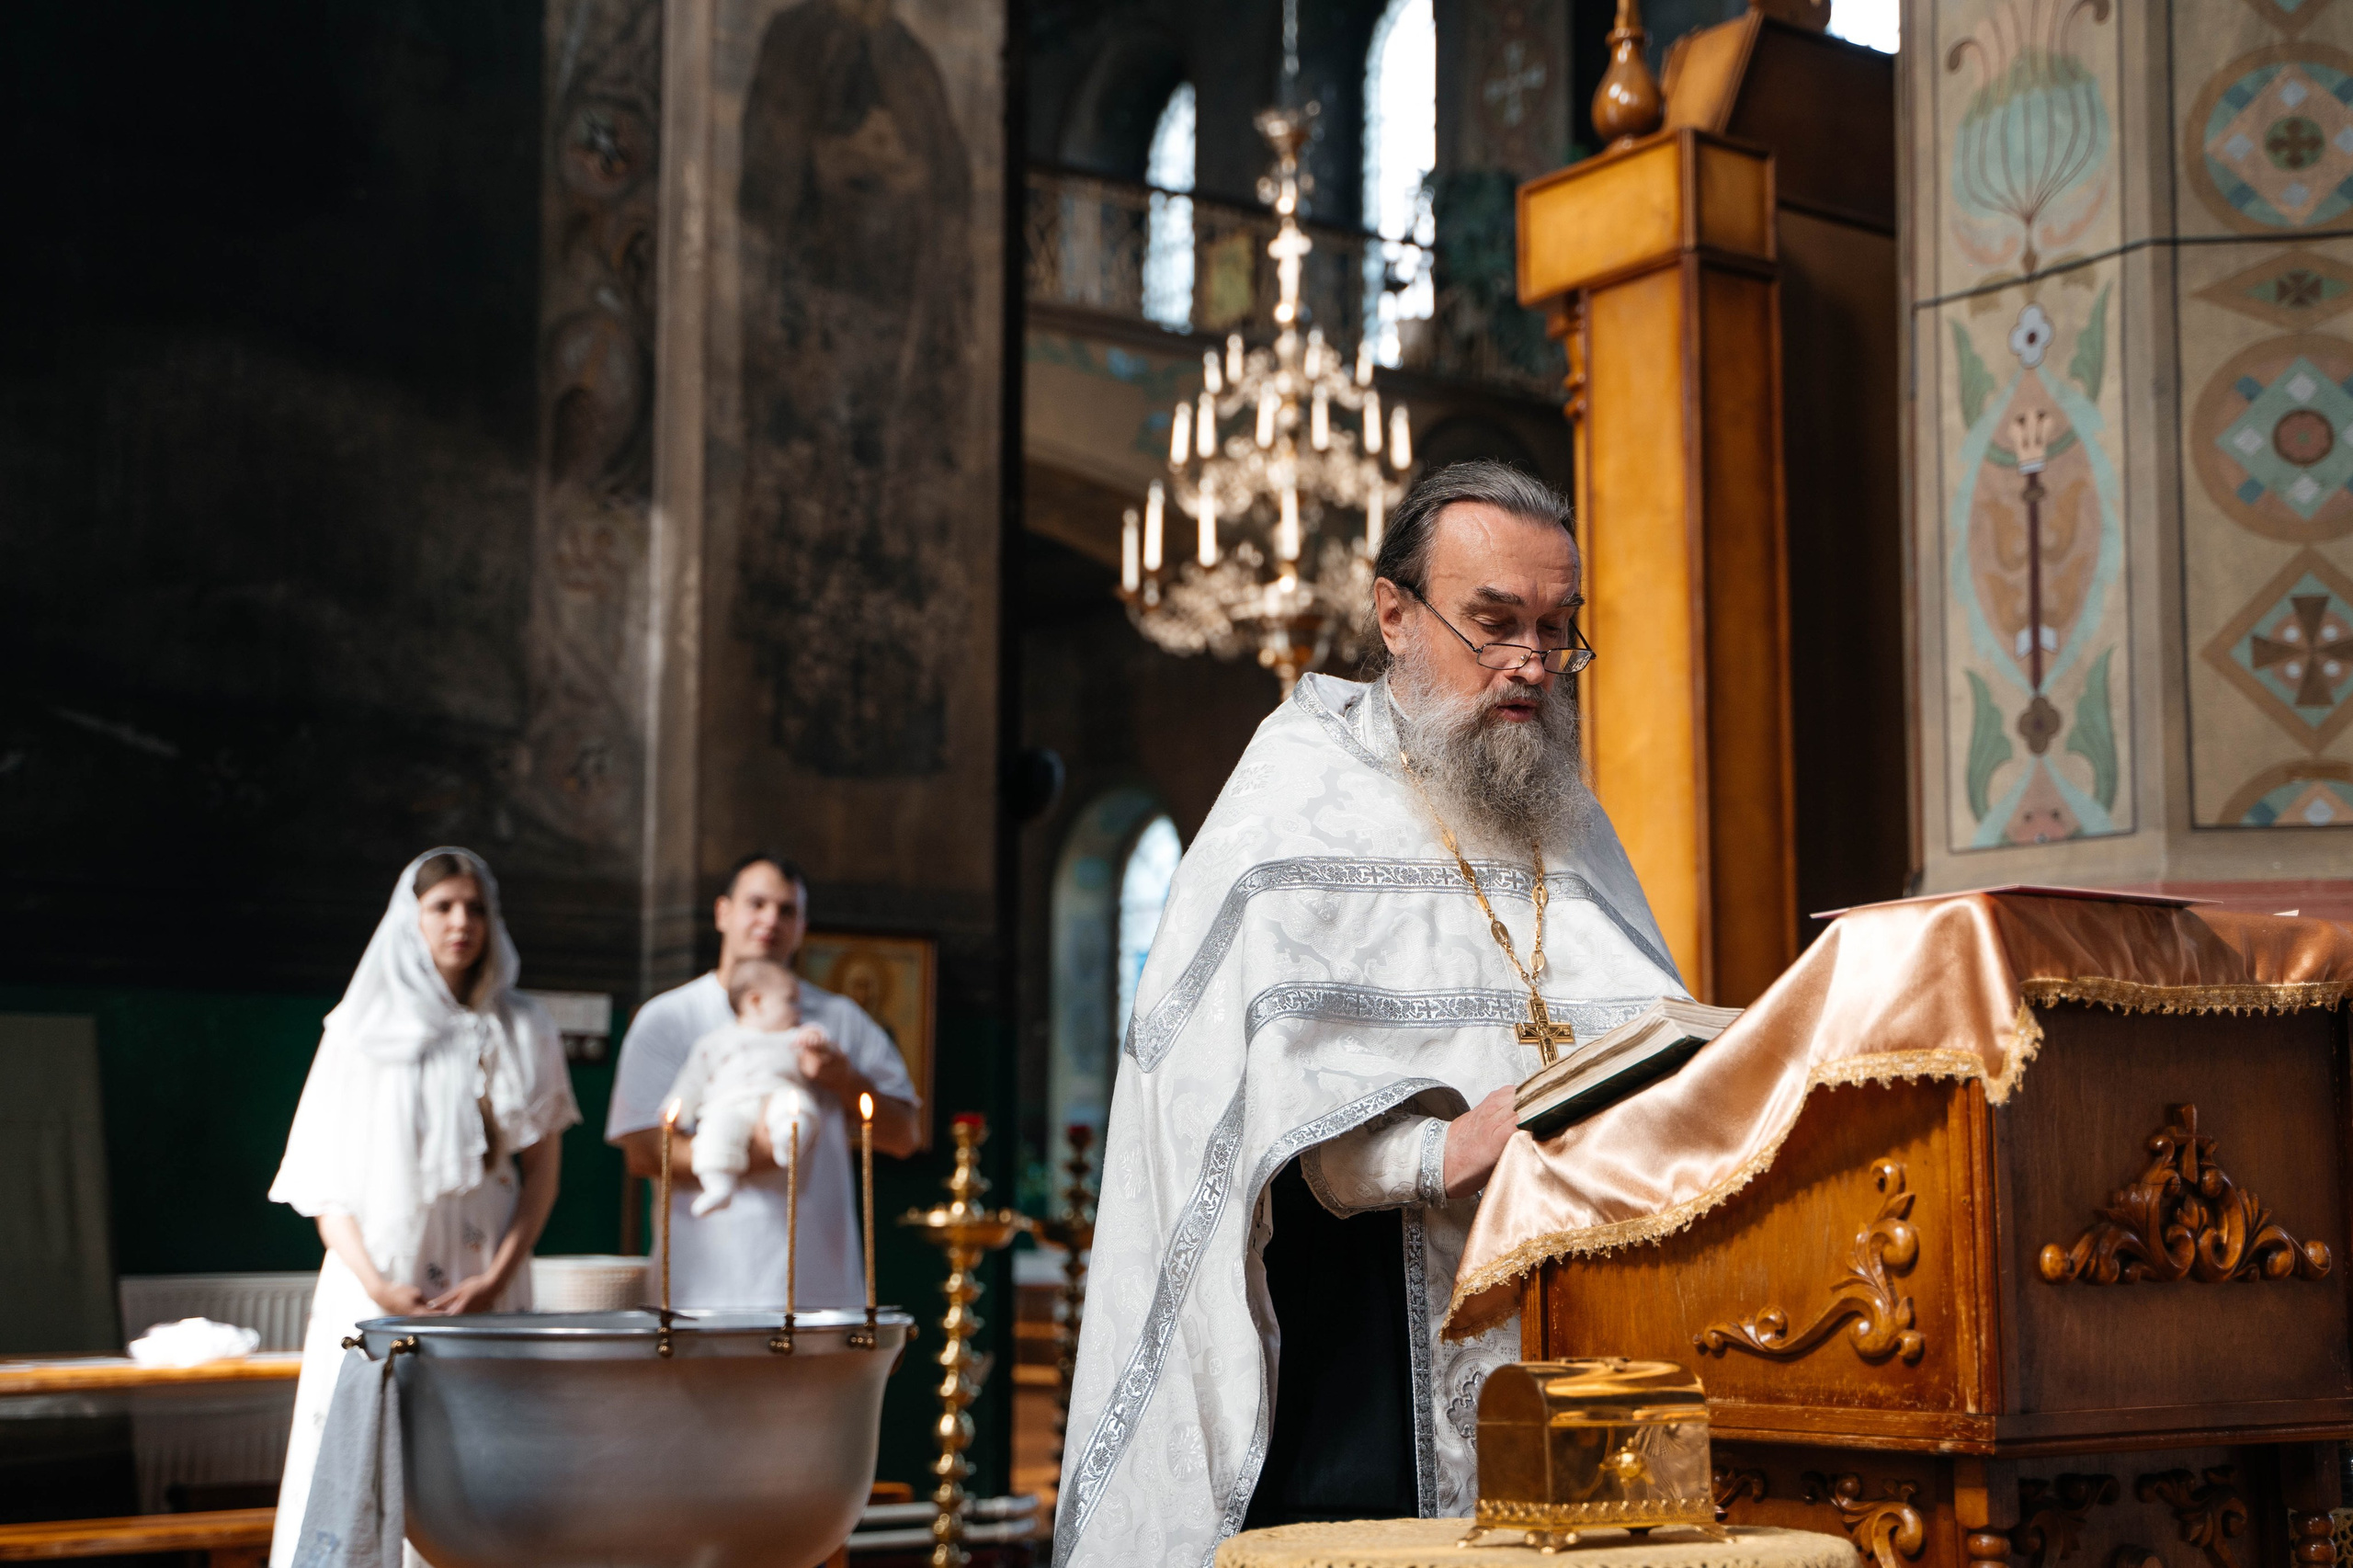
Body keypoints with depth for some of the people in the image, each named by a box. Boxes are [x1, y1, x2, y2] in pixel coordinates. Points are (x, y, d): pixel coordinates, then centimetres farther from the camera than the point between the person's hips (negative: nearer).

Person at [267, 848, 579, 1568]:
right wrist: (377, 1285, -9)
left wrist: (497, 1279, -7)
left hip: (484, 1289, 0)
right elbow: (325, 1179, 4)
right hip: (375, 1285, 0)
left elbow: (543, 1171, 7)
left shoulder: (523, 1032, 9)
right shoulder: (361, 1029, 8)